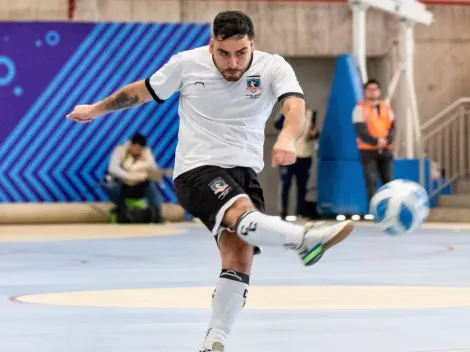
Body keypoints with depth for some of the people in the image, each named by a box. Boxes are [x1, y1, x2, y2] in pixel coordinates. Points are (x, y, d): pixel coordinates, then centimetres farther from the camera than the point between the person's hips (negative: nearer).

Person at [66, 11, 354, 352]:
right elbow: (142, 91, 15)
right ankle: (307, 239, -61)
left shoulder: (273, 68, -5)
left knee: (240, 256, -15)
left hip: (245, 172, 3)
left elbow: (295, 106, -24)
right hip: (196, 170, -3)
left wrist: (287, 138, -47)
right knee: (242, 212, -34)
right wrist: (97, 109, 28)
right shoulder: (187, 64, -3)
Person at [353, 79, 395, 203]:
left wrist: (386, 140, -15)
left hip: (386, 150, 4)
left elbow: (392, 128, 5)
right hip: (368, 150, -4)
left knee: (388, 180, 5)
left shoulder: (386, 108, 13)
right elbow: (361, 131, -12)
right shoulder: (360, 108, -1)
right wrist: (376, 141, -21)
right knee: (371, 181, -8)